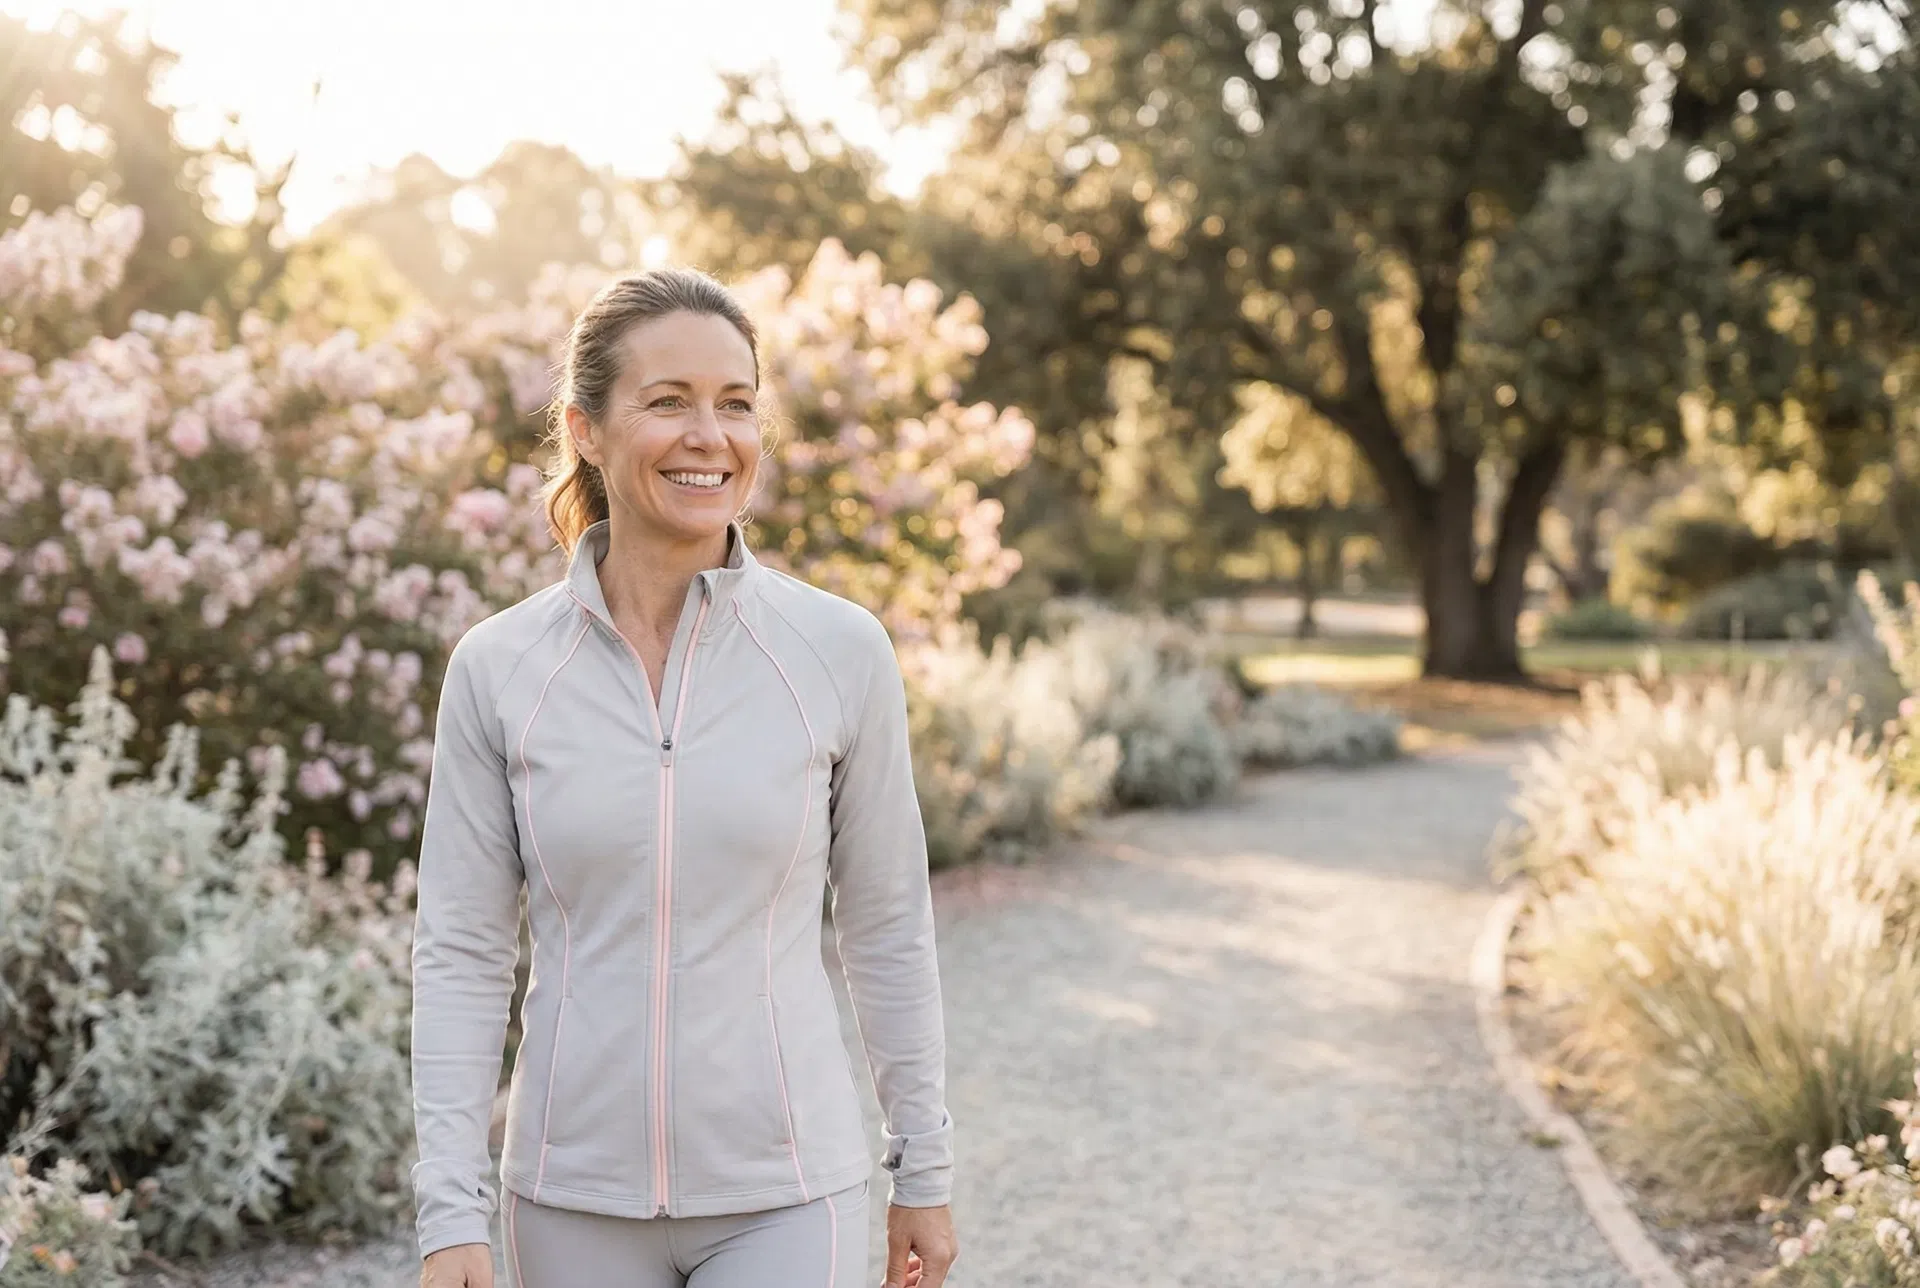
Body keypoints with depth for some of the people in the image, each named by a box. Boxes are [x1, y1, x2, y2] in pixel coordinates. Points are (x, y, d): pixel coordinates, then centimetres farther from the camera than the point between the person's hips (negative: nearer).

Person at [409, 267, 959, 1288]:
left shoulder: (841, 652, -5)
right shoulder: (496, 668, -4)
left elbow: (887, 929, 3)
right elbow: (460, 953, -2)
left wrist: (924, 1170, 7)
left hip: (783, 1192, -1)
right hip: (573, 1196, 1)